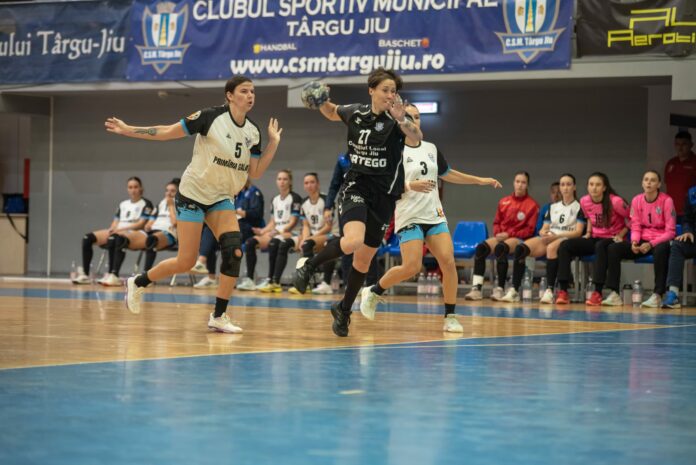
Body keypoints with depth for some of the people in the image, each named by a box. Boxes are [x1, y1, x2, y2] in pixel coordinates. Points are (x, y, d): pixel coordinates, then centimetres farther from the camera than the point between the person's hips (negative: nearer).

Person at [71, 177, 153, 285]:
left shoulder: (146, 204, 5)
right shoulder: (123, 204, 24)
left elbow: (141, 223, -7)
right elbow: (116, 222, 19)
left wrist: (120, 229, -15)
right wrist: (111, 230, -6)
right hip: (116, 232, 7)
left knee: (113, 239, -41)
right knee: (88, 238, -13)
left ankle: (113, 275, -47)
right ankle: (84, 274, -16)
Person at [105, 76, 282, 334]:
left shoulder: (252, 131, 1)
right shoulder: (211, 116, -16)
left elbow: (255, 172, 3)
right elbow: (168, 132, -11)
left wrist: (274, 143, -5)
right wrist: (128, 130, -13)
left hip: (222, 198, 5)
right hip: (193, 193, -5)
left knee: (234, 252, -15)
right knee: (186, 262, -4)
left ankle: (219, 316, -6)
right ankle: (137, 283, 22)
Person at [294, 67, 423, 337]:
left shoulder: (396, 119, -8)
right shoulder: (354, 113, 0)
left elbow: (417, 138, -28)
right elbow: (331, 113, 22)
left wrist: (402, 120, -47)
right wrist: (322, 102, 0)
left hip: (384, 195, 1)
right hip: (356, 186, -1)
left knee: (364, 259, 7)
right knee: (353, 241, -29)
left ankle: (343, 311, 29)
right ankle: (308, 266, -3)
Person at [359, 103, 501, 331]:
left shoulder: (431, 149, 13)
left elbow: (447, 173, 28)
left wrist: (480, 180, 28)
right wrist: (410, 186, -28)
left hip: (435, 216, 5)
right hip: (409, 217, -5)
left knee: (448, 262, -10)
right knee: (412, 267, -16)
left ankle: (450, 317, -3)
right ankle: (373, 292, 9)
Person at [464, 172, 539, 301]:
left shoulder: (532, 205, -1)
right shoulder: (503, 202, 13)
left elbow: (530, 230, -4)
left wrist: (509, 234, -13)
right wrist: (498, 233, -3)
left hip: (518, 238, -5)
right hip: (501, 236, 5)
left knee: (500, 248, -37)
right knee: (481, 248, -24)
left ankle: (500, 289, -35)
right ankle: (476, 289, -29)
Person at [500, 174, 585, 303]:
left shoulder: (578, 207, 7)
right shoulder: (553, 207, 23)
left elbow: (578, 232, -3)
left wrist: (557, 235, -16)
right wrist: (544, 232, -7)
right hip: (548, 239, 5)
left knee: (551, 248, -42)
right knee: (520, 248, -25)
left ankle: (549, 291, -45)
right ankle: (514, 290, -31)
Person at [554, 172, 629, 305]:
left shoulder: (615, 202, -18)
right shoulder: (585, 201, -1)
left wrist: (620, 235, -13)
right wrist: (588, 233, 6)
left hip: (612, 239, -5)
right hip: (595, 238, 6)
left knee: (600, 246, -41)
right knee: (565, 246, -16)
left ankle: (597, 293, -37)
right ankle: (563, 291, -20)